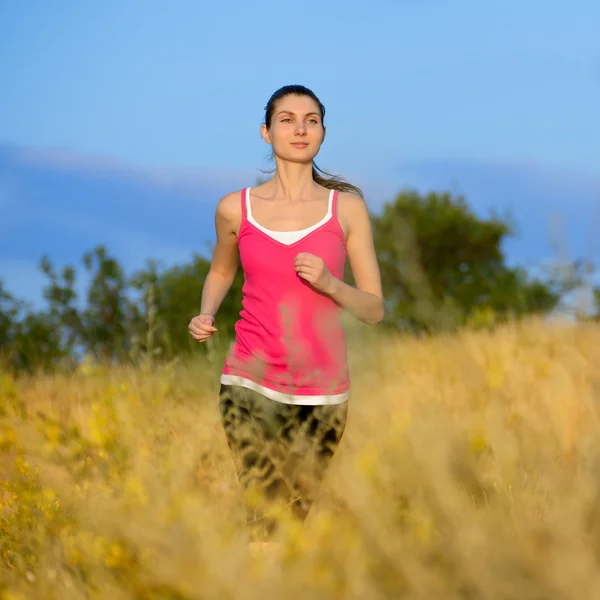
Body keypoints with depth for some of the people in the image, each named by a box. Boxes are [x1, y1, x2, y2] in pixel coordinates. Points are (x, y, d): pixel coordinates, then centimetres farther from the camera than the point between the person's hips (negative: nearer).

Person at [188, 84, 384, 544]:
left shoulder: (347, 208, 0)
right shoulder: (235, 209, 2)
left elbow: (374, 309, 2)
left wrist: (329, 284, -17)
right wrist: (205, 316, 2)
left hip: (322, 390, 1)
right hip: (251, 383, -1)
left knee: (306, 508, 12)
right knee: (264, 521, -11)